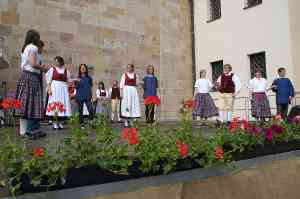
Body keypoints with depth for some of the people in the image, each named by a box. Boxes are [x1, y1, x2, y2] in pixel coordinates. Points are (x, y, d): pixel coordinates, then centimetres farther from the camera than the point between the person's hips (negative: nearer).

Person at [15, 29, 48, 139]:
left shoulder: (24, 48, 22)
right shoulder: (33, 47, -6)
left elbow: (23, 65, 20)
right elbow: (33, 64, -17)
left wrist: (40, 67, 17)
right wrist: (43, 68, 0)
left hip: (24, 76, 9)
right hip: (31, 77, -9)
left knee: (24, 104, 7)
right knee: (32, 104, -7)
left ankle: (23, 130, 10)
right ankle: (31, 131, -5)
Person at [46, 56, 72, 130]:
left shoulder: (66, 70, 12)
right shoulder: (52, 69, 5)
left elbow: (68, 81, 16)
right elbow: (49, 80, 0)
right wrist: (49, 89, -10)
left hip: (63, 89, 3)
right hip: (55, 88, -3)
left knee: (63, 104, 0)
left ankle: (60, 122, 7)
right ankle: (55, 123, -2)